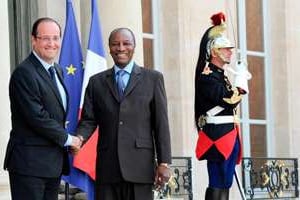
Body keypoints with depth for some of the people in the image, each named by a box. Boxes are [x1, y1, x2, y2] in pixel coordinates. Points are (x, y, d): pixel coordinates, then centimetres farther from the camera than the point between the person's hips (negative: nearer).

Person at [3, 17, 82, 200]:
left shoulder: (57, 70, 16)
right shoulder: (24, 73, -14)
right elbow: (36, 116, -19)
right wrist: (67, 138, -10)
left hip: (54, 162, 9)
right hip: (30, 163, -9)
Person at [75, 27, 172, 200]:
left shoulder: (153, 78, 8)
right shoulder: (97, 82, 15)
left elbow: (161, 123, 4)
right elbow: (88, 120, 10)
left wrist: (164, 162, -3)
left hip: (141, 165, -2)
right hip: (107, 166, 2)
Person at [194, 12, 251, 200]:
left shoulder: (221, 76, 19)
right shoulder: (208, 77, -11)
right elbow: (232, 99, -19)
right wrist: (241, 77, -7)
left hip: (229, 137, 10)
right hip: (218, 136, -10)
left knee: (225, 185, 9)